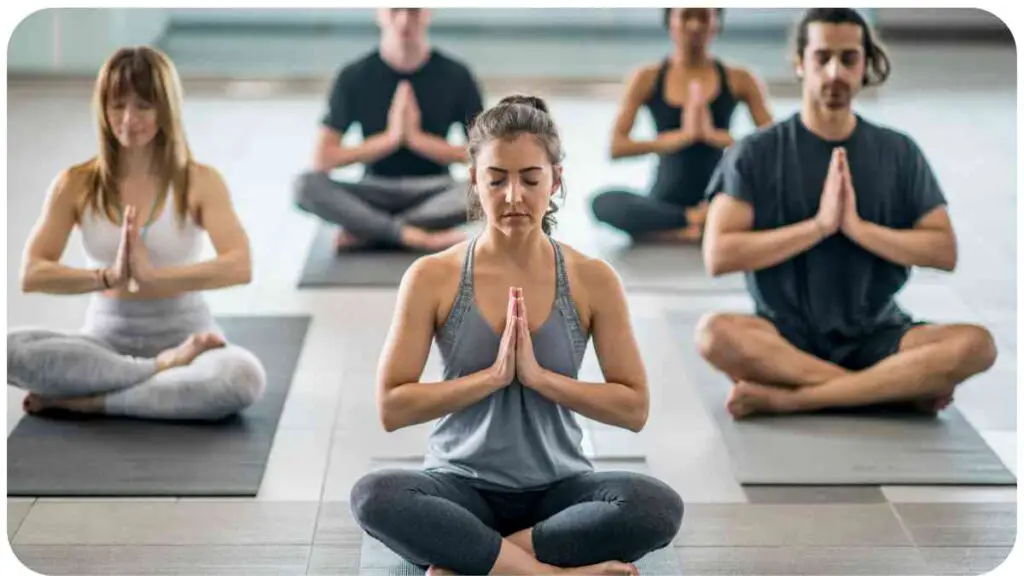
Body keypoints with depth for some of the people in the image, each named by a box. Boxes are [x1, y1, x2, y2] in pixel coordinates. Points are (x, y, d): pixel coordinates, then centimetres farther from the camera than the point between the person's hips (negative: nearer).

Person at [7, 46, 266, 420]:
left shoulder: (199, 182, -3)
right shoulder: (76, 184, 1)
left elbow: (239, 266, -18)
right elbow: (32, 274, -9)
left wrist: (153, 277, -30)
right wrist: (108, 277, -26)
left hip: (183, 337, -1)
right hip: (106, 339, 2)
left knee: (245, 378, -36)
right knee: (11, 349, -28)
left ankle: (85, 400, -23)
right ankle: (165, 369, -20)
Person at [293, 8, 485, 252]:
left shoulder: (456, 76, -2)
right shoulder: (354, 77, -2)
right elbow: (322, 160, -7)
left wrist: (417, 137, -14)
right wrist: (389, 138, -15)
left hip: (434, 191, 0)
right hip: (376, 192, 0)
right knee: (306, 185, -28)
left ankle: (365, 230, -26)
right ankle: (411, 234, -34)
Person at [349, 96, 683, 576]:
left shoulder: (592, 281, -3)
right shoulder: (433, 278, -5)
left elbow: (634, 408, -3)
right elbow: (391, 408, -8)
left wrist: (538, 376, -15)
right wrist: (493, 376, -17)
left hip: (556, 490, 1)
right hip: (462, 487, -1)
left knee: (658, 506, -30)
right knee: (374, 497, -33)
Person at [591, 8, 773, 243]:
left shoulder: (739, 80, 4)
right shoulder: (647, 79, 4)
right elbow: (616, 147, -6)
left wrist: (715, 136, -19)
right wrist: (680, 137, -19)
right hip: (665, 201, 0)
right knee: (604, 202, -30)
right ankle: (698, 222, -27)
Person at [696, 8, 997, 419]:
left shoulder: (900, 153, 7)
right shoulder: (755, 154, 0)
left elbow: (945, 252, 1)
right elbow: (718, 256, -10)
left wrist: (857, 227, -13)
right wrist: (818, 226, -17)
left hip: (876, 336, 2)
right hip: (786, 335, -1)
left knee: (975, 345, -26)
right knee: (716, 333, -35)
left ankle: (786, 399, -25)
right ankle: (904, 387, -24)